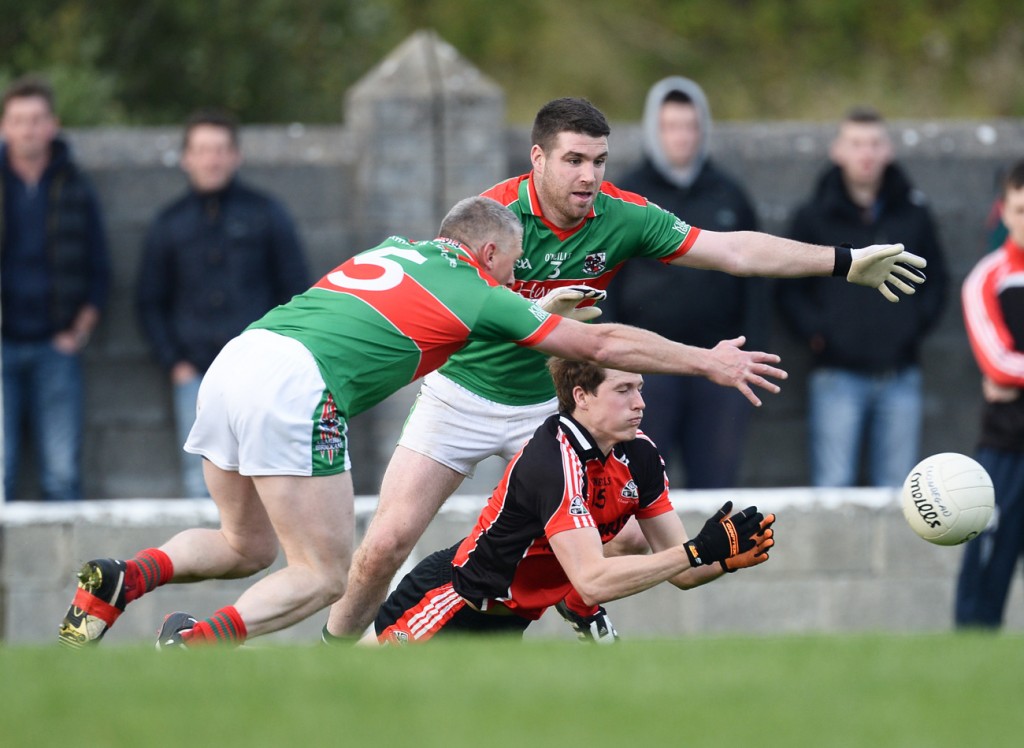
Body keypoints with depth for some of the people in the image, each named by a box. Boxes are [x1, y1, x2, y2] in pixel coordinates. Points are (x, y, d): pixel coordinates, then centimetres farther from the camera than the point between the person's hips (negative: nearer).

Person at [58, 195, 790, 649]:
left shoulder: (399, 248, 28)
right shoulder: (481, 297, 9)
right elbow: (603, 344, 15)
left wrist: (539, 311, 49)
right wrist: (708, 363, 25)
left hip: (239, 355, 8)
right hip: (296, 383, -8)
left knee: (246, 548, 23)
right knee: (323, 574, 1)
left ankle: (121, 580, -1)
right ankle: (200, 640, -22)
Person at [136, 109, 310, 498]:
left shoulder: (265, 214, 7)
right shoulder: (169, 225, 11)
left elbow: (297, 291, 8)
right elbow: (149, 302, 16)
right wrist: (174, 363, 3)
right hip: (195, 375, 2)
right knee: (201, 477, -3)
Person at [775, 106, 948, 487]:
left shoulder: (913, 214, 9)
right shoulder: (814, 217, 3)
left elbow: (936, 279, 17)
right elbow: (789, 288, 5)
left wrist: (918, 323, 2)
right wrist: (814, 332, -9)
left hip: (900, 374, 2)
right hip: (838, 374, -2)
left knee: (898, 492, 4)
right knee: (833, 486, -7)